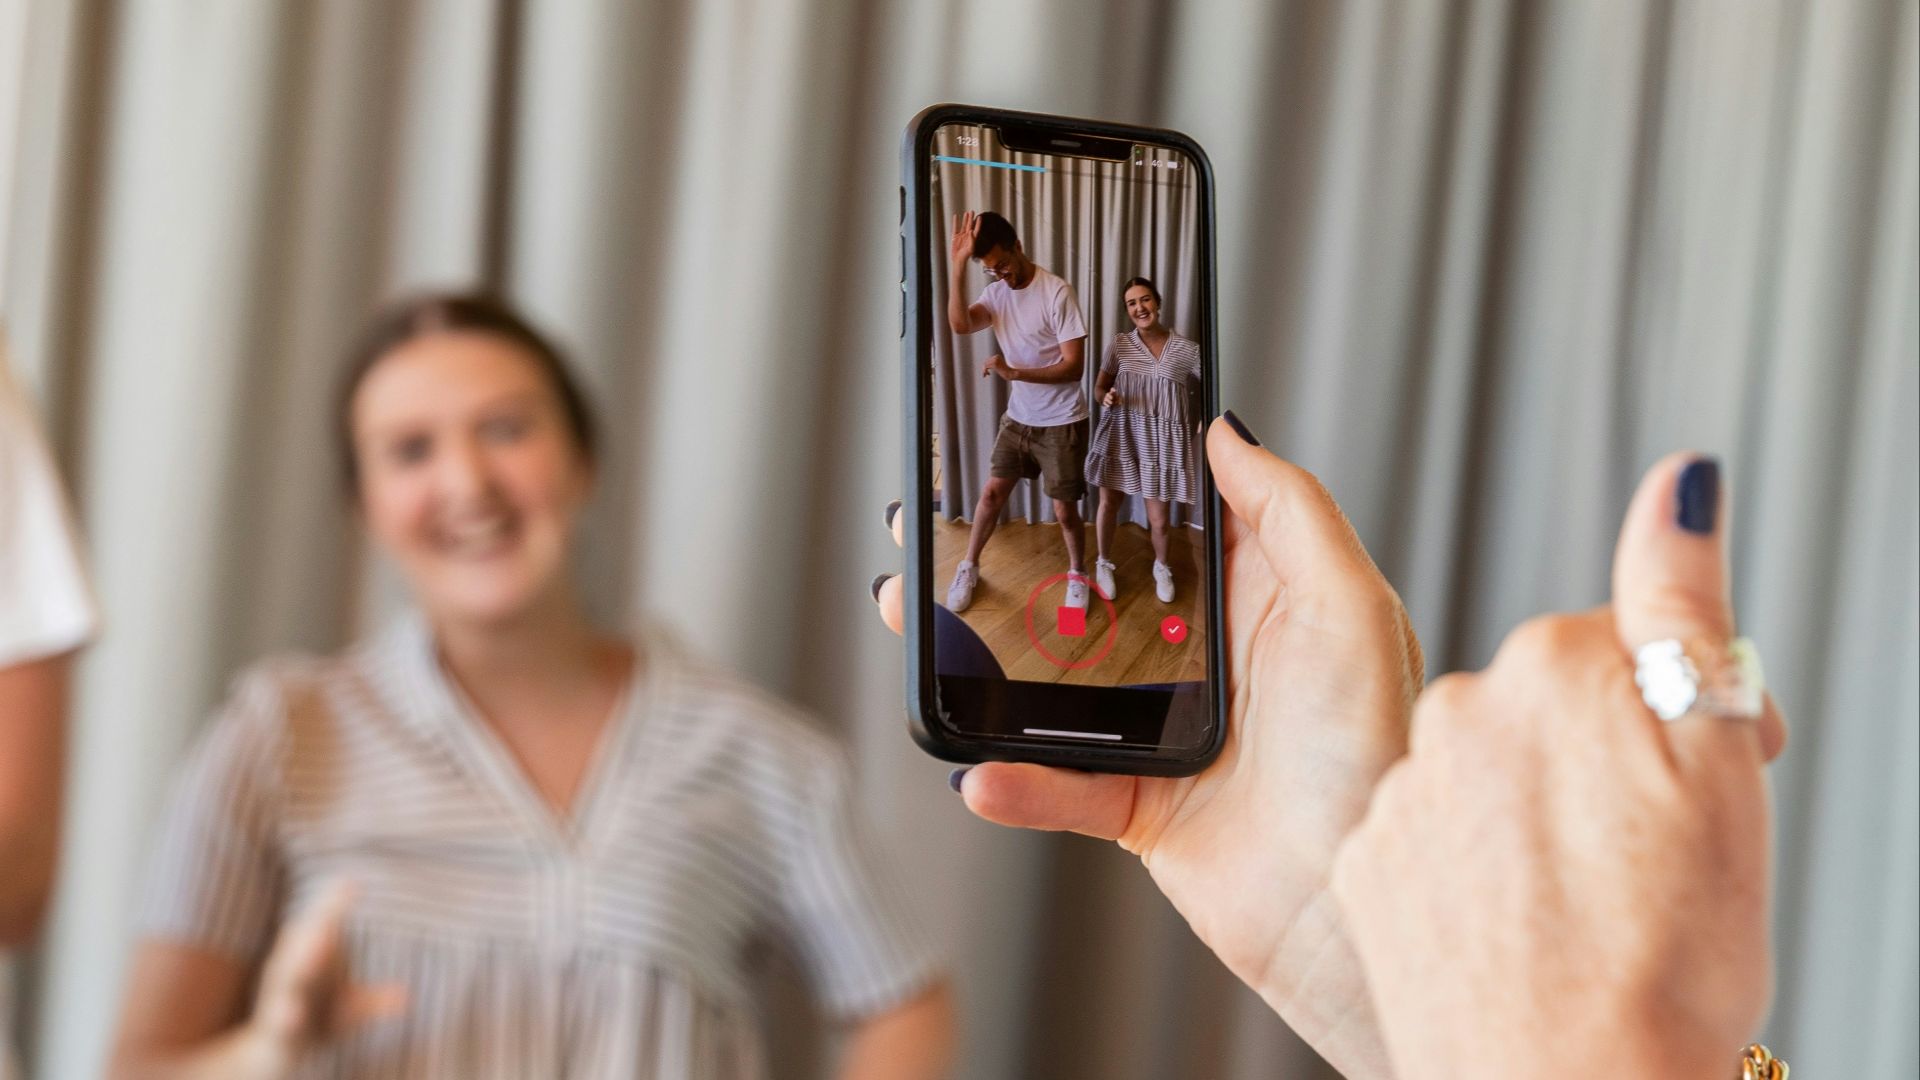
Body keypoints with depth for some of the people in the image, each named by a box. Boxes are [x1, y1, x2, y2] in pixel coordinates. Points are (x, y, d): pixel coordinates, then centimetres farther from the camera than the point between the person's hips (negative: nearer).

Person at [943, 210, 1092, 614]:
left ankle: (1077, 574, 27)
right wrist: (956, 265, -31)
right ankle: (968, 568, 28)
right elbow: (960, 324, -22)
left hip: (1061, 423, -5)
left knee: (1064, 509, 4)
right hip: (1018, 417, 5)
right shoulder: (995, 292, -2)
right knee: (991, 492, 9)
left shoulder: (1057, 292, -21)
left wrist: (1013, 372, -31)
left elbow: (1074, 366, -22)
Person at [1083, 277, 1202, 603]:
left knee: (1159, 517, 3)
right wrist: (1106, 397, -16)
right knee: (1109, 503, 12)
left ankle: (1161, 567, 32)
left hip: (1162, 440, -1)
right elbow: (1099, 386, 6)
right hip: (1120, 434, 1)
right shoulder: (1119, 345, 0)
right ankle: (1103, 564, 36)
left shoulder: (1187, 350, -5)